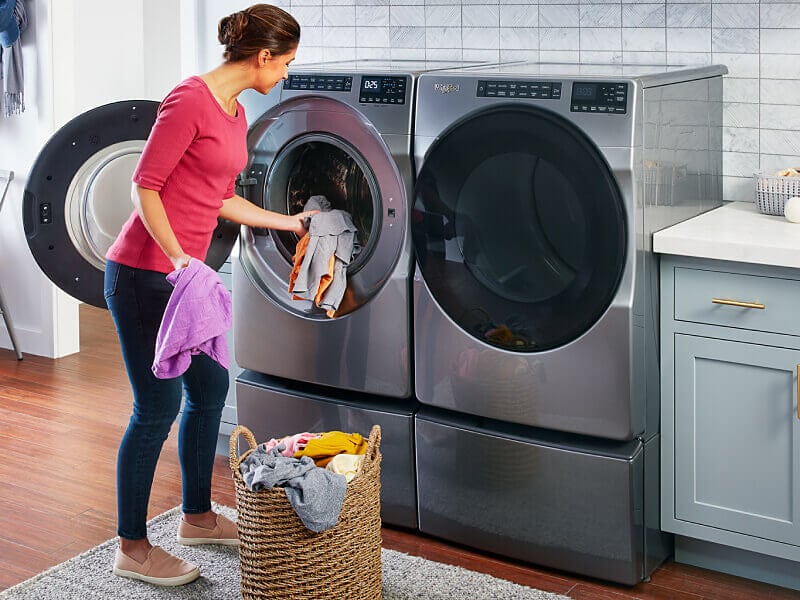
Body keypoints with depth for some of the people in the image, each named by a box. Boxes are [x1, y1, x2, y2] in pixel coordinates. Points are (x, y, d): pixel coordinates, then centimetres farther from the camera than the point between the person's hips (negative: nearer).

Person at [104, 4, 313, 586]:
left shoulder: (237, 115, 12)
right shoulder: (190, 99, -16)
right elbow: (145, 186, -18)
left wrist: (289, 223, 26)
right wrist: (176, 257, -25)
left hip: (184, 273, 10)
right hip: (142, 271, -10)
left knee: (210, 387, 16)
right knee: (159, 403, -4)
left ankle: (198, 516, 33)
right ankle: (132, 547, 9)